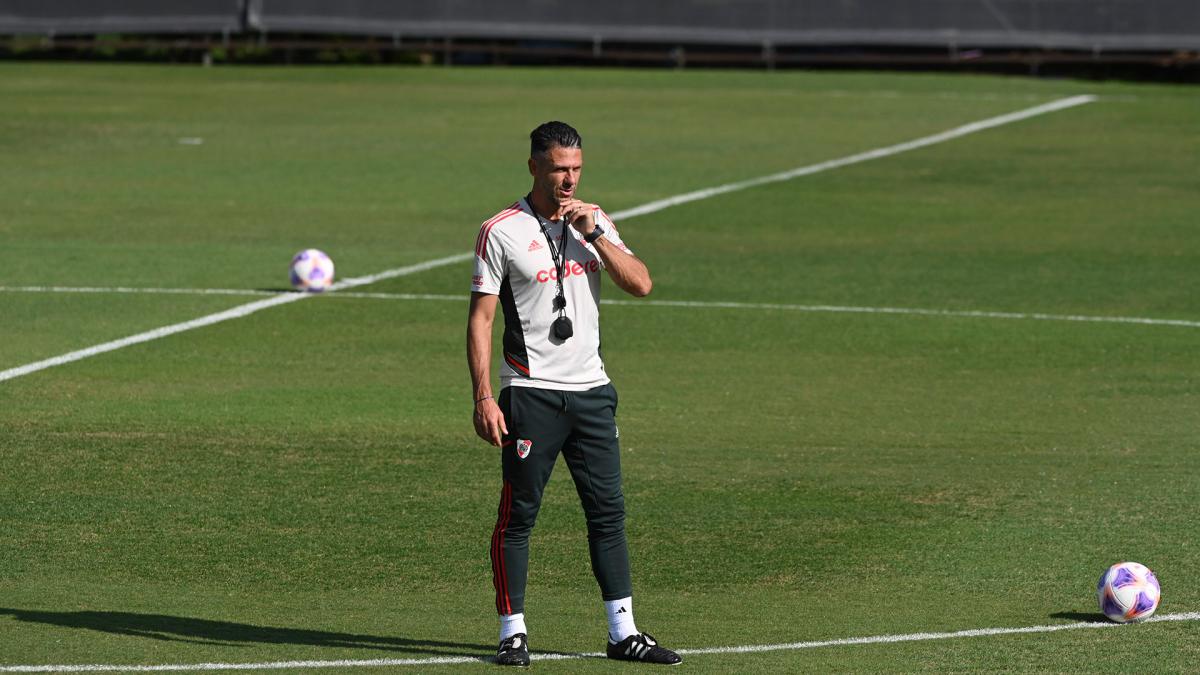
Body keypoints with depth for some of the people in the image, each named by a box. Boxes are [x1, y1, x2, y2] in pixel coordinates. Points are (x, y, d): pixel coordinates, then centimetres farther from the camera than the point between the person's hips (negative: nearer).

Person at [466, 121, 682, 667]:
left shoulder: (593, 222, 10)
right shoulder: (502, 231, -5)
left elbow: (640, 284, 0)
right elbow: (480, 317, -6)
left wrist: (594, 234, -11)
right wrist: (483, 397, -13)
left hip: (591, 390, 5)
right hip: (531, 393, -5)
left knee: (609, 511, 5)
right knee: (518, 515, -2)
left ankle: (623, 632, 10)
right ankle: (513, 633, 5)